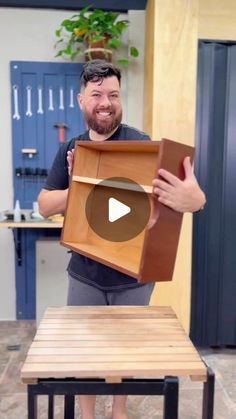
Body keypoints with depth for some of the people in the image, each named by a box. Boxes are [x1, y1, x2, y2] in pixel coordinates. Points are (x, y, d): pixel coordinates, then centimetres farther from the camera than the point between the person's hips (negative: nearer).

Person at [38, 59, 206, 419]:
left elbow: (192, 195, -19)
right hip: (85, 274, 3)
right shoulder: (70, 149, 0)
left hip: (134, 274, -2)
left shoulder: (142, 144, -13)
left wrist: (191, 198, -44)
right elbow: (45, 205, 0)